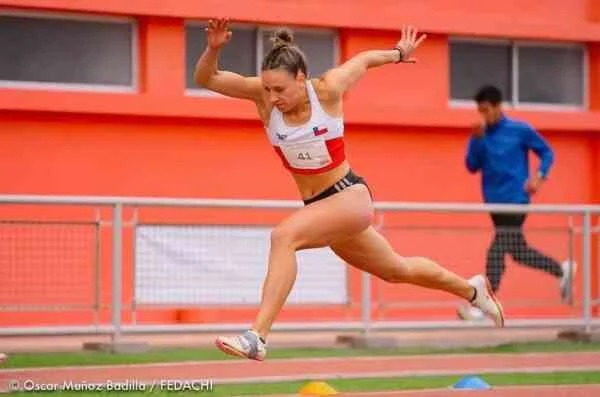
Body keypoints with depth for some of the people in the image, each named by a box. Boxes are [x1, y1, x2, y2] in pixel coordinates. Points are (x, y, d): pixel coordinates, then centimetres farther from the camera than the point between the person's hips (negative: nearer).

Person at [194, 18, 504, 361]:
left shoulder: (328, 90, -18)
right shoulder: (264, 95, -11)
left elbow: (363, 60, 1)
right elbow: (205, 79, -17)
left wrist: (398, 53, 20)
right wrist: (213, 49, -37)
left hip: (350, 196, -6)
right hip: (317, 205, 6)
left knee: (284, 235, -32)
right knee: (398, 271, 23)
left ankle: (257, 337, -36)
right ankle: (472, 289, 48)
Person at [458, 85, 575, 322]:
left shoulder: (520, 130, -5)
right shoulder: (480, 135, 6)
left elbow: (547, 152, 4)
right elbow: (472, 167, -1)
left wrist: (539, 177, -11)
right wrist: (476, 140, -14)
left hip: (515, 199, -6)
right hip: (495, 201, 6)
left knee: (498, 250, -15)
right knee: (519, 252, 13)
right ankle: (562, 270, 34)